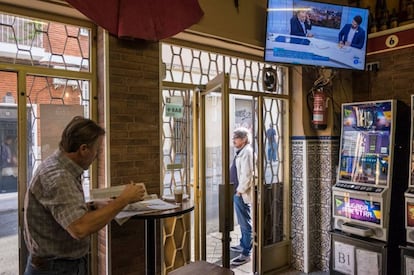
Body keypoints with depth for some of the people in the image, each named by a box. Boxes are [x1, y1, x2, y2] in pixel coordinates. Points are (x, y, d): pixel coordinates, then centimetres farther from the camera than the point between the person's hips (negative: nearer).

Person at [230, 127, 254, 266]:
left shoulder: (247, 152, -17)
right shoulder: (241, 152, 14)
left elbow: (247, 175, -23)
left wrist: (240, 190, -16)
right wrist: (237, 190, 16)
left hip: (242, 194, -10)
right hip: (238, 192, 10)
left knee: (245, 223, -2)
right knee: (242, 222, 21)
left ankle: (245, 253, 5)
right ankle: (243, 244, 36)